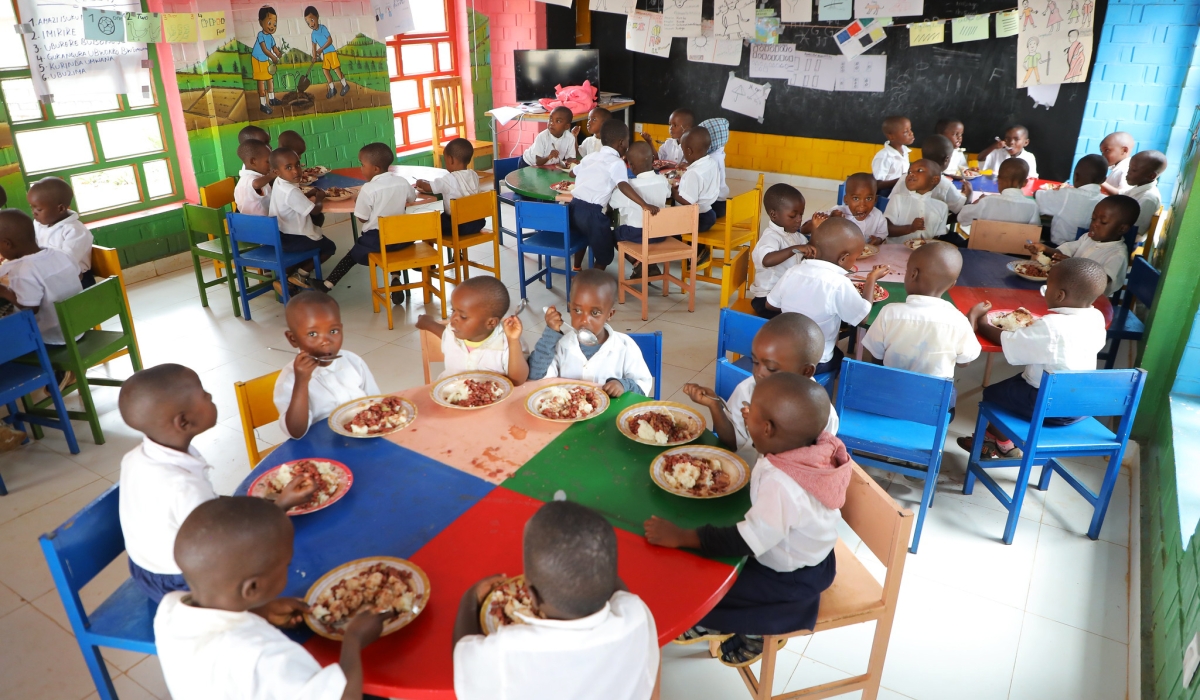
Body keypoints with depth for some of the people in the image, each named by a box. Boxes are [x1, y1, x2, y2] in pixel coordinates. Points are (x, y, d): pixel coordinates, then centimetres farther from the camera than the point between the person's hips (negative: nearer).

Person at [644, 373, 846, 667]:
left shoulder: (781, 484, -39)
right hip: (811, 555, 9)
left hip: (795, 579, -9)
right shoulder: (815, 446, -15)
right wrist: (754, 428, 8)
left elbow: (747, 541, -34)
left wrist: (681, 537, -31)